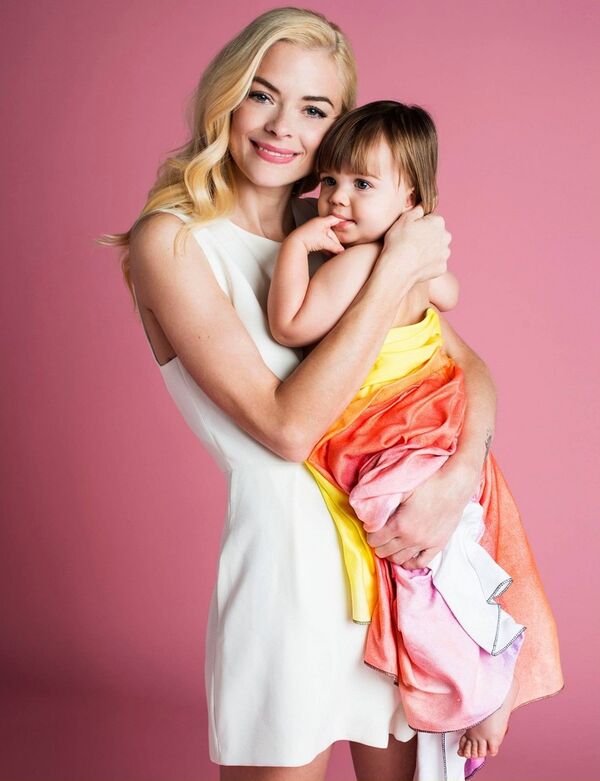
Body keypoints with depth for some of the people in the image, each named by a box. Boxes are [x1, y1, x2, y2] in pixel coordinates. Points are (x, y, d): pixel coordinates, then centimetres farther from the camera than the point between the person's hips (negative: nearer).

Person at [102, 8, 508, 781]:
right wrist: (394, 272, -18)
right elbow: (285, 426, -19)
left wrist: (458, 476, -13)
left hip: (401, 552, 6)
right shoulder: (171, 240, -10)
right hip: (292, 563, -5)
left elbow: (467, 364, 6)